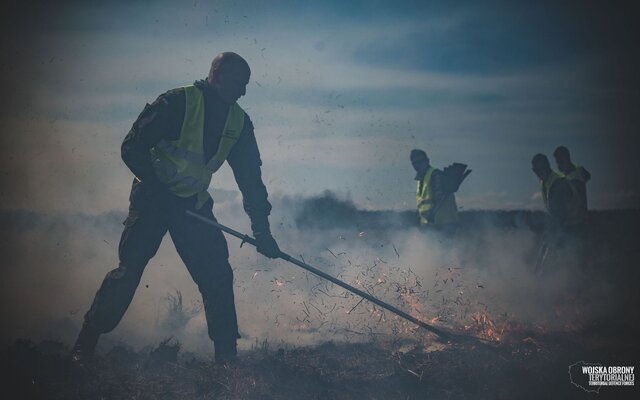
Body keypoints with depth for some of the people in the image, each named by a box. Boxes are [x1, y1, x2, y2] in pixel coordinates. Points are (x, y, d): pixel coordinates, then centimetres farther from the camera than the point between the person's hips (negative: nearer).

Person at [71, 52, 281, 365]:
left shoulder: (239, 122, 2)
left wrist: (261, 229, 0)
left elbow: (250, 177, 5)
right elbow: (133, 148, -17)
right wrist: (158, 190, -23)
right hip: (152, 198, -5)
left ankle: (227, 354, 11)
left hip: (194, 205, 5)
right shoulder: (177, 103, -16)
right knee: (130, 267, -11)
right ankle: (85, 344, 5)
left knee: (217, 275, -2)